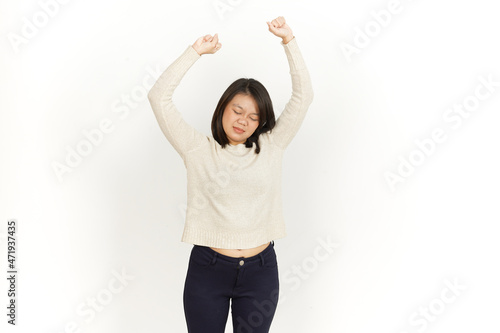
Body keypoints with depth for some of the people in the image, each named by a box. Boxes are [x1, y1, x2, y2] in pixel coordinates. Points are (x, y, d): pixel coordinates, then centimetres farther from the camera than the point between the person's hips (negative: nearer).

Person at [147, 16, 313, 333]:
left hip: (261, 270, 1)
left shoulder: (270, 147, 3)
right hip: (208, 268, -1)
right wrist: (195, 51, -7)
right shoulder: (199, 149, -1)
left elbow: (303, 95, -1)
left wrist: (289, 39, -6)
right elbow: (159, 96, -6)